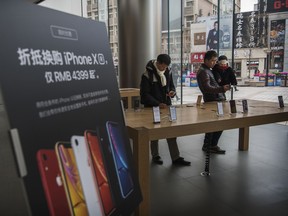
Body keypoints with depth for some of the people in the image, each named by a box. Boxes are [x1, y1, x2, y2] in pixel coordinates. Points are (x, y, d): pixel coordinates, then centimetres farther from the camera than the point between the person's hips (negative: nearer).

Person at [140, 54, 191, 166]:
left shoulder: (168, 72, 4)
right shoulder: (148, 74, -13)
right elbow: (145, 94, -14)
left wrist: (172, 91, -7)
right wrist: (158, 104, -23)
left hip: (166, 105, 5)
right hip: (153, 107, -4)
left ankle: (176, 157, 12)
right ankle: (155, 156, 26)